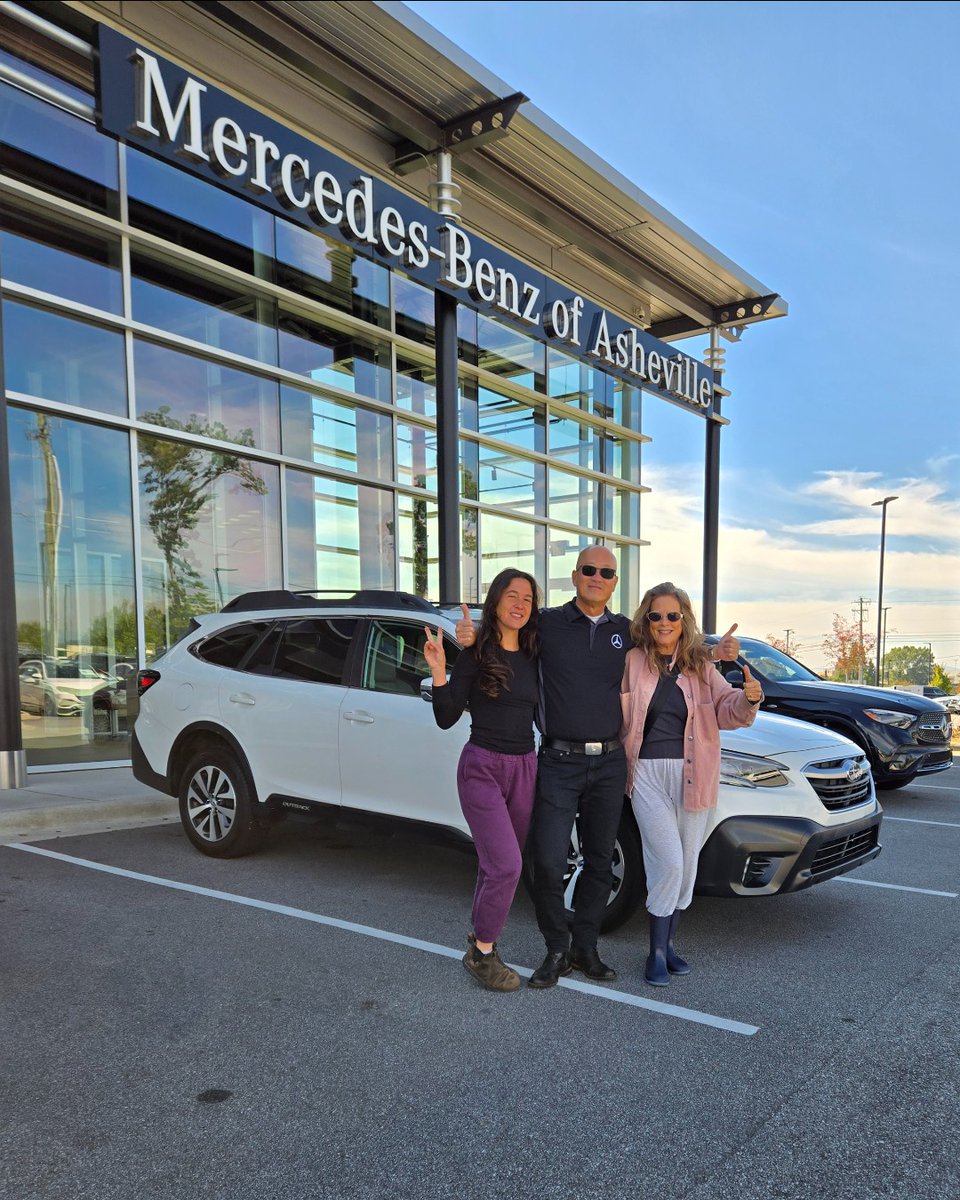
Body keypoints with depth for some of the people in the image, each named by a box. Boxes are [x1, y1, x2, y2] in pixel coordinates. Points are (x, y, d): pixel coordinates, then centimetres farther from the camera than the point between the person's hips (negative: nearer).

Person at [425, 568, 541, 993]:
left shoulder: (531, 657, 8)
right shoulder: (475, 654, -7)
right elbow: (446, 719, -10)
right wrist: (439, 673, -22)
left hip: (525, 768, 5)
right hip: (483, 767, -5)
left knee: (497, 865, 12)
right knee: (506, 865, -12)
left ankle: (481, 941, 28)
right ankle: (482, 952, 6)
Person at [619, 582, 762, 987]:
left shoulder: (701, 665, 5)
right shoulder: (632, 661, -1)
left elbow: (725, 710, -1)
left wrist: (748, 699, -20)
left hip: (692, 775, 3)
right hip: (648, 773, -3)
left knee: (686, 865, 11)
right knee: (669, 862, -9)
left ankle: (668, 942, 29)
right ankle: (657, 952, 7)